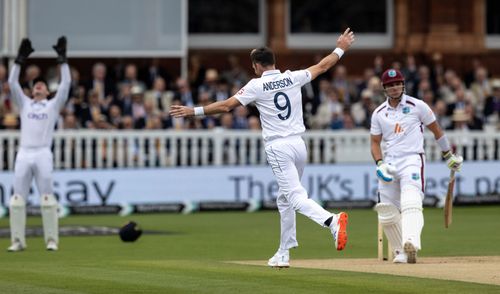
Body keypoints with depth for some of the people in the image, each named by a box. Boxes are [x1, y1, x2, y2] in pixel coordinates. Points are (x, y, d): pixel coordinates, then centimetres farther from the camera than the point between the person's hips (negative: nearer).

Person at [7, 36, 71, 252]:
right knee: (17, 198, -2)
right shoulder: (24, 104, 19)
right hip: (23, 154, 2)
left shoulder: (53, 105, 14)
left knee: (47, 197, -6)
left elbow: (66, 83, 4)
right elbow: (12, 82, 10)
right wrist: (21, 59, 4)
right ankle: (18, 240, 1)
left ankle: (51, 240, -2)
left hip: (43, 154, -2)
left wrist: (62, 58, 1)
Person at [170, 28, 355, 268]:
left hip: (278, 148, -6)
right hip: (299, 145, 6)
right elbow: (322, 66, 21)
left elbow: (226, 105, -8)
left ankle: (332, 221, -42)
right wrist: (340, 49, 36)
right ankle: (284, 254, 22)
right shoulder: (293, 78, 8)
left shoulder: (257, 86, -4)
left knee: (296, 197, -15)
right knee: (284, 198, 19)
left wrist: (194, 111, -3)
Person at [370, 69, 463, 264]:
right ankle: (401, 252, 17)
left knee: (411, 204, -26)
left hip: (412, 160, -5)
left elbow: (436, 130, 11)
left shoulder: (417, 106, 2)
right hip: (389, 163, 5)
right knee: (387, 214, 2)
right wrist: (379, 164, -4)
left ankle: (411, 244, -45)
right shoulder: (379, 113, 11)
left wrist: (449, 156, 15)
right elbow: (375, 142, 14)